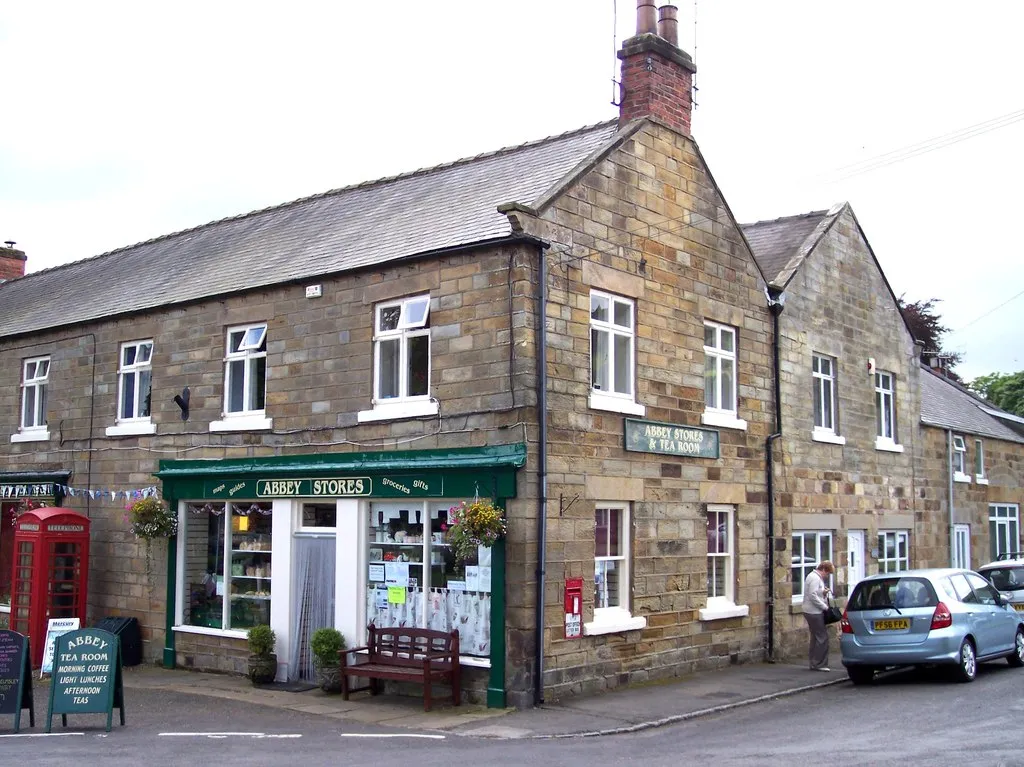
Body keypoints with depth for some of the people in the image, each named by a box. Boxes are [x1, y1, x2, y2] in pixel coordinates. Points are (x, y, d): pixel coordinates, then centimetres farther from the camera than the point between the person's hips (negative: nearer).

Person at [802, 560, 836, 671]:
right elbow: (813, 596, -22)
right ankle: (819, 664, -6)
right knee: (822, 637, -8)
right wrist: (825, 606, -16)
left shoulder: (814, 577, 17)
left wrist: (823, 593, 5)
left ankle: (814, 663, 18)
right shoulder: (815, 578, -15)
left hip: (813, 612, 11)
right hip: (814, 612, -11)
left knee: (816, 637, 14)